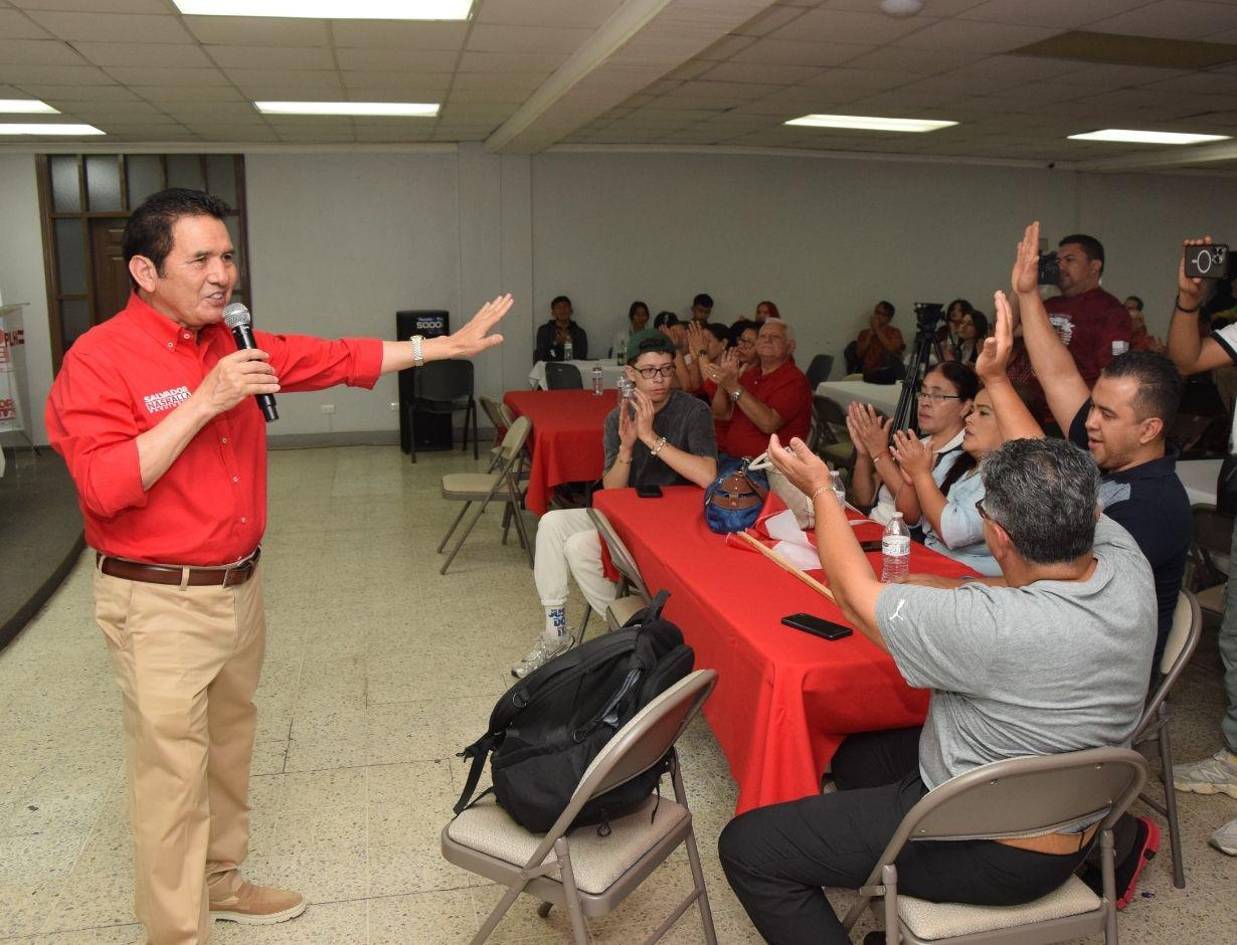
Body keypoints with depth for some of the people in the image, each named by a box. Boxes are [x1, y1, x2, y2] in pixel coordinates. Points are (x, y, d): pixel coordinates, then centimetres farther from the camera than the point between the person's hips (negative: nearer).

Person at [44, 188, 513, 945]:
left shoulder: (234, 344, 6)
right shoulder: (99, 360, -15)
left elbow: (338, 358, 9)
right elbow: (104, 486, -24)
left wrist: (452, 344, 8)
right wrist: (204, 401, -27)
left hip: (241, 585, 7)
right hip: (161, 603, -7)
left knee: (230, 747, 21)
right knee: (173, 774, 2)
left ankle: (221, 883, 41)